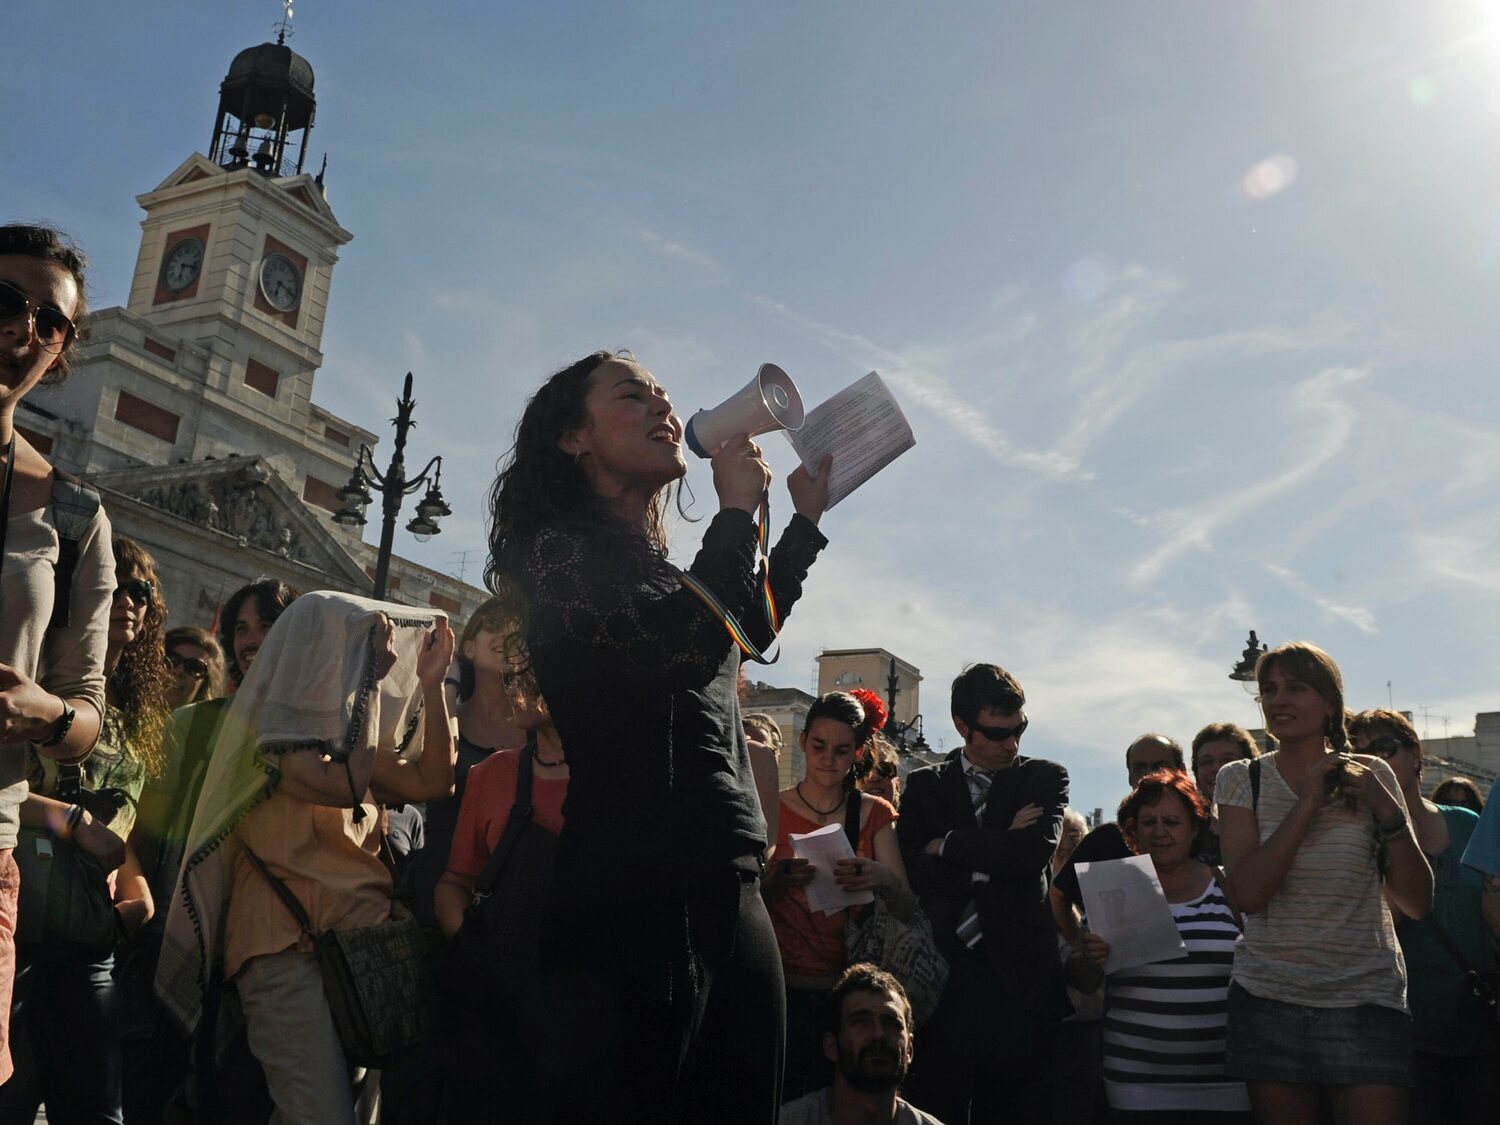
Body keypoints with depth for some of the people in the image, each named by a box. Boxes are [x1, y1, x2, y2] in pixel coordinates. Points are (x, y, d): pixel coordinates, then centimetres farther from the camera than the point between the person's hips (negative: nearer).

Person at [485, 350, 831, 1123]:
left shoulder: (656, 566, 21)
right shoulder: (560, 551, -5)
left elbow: (748, 630, 38)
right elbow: (680, 652, -19)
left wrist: (807, 519, 36)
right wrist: (736, 512, -7)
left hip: (731, 893, 9)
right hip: (639, 900, -8)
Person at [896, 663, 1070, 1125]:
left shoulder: (1046, 778, 9)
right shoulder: (925, 785, 11)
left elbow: (1036, 853, -9)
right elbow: (915, 873, -3)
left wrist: (948, 844, -3)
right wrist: (998, 853, -8)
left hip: (1019, 980, 0)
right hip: (944, 980, 1)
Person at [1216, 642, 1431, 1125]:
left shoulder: (1371, 777, 2)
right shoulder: (1241, 780, 1)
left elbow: (1417, 903, 0)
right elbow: (1248, 894, -12)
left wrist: (1387, 810, -13)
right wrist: (1308, 803, -15)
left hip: (1366, 998, 0)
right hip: (1268, 996, 0)